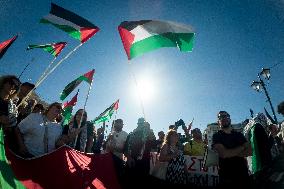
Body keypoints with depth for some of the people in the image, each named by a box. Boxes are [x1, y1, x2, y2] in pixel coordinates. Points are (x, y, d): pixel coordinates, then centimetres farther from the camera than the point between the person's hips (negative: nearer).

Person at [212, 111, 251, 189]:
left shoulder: (239, 135, 12)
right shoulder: (216, 136, -3)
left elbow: (249, 151, 0)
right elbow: (223, 153, -18)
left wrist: (231, 153, -13)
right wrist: (241, 148, -4)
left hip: (243, 174, 4)